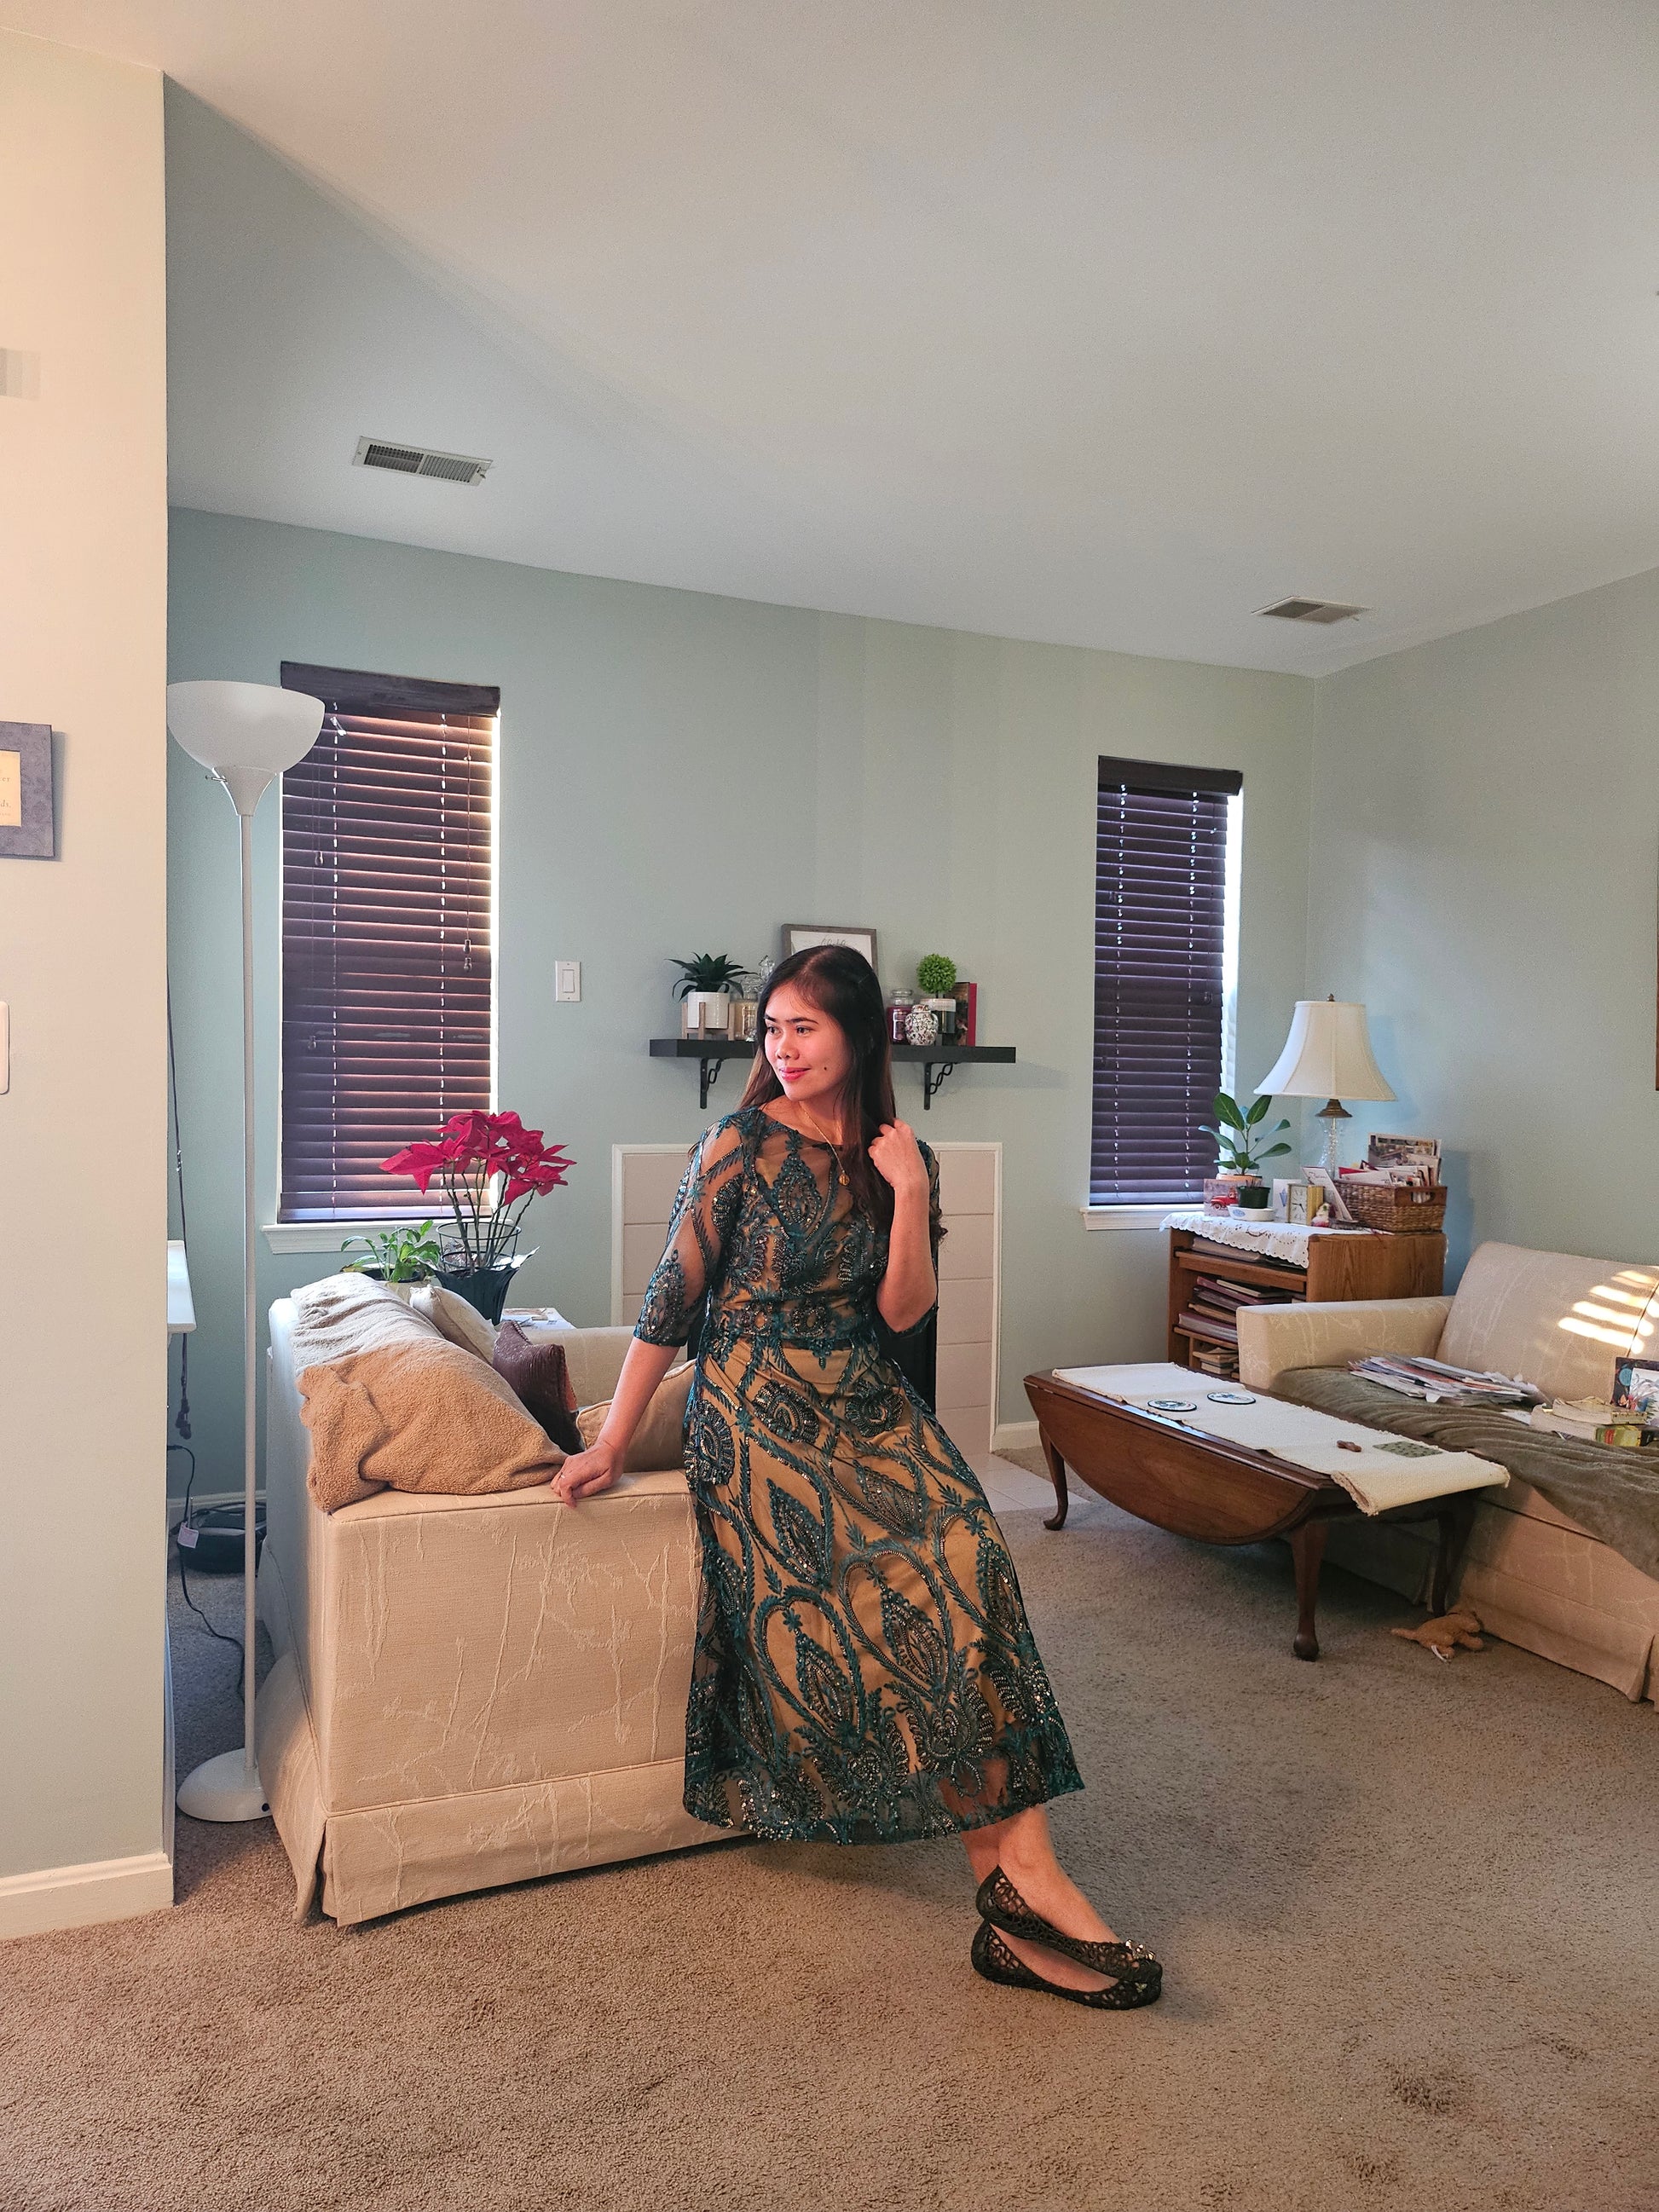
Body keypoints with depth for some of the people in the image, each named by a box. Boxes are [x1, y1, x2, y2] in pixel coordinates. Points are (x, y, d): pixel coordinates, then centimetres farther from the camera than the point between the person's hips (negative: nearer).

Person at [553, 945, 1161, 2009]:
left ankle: (1020, 1879, -21)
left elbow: (903, 1315, 1)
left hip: (870, 1410, 4)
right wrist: (612, 1442, -7)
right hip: (758, 1417, -4)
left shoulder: (903, 1158, 8)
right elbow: (673, 1300, -4)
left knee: (966, 1553, -24)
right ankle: (1021, 1877, -10)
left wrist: (911, 1195, -11)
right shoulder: (742, 1146, -4)